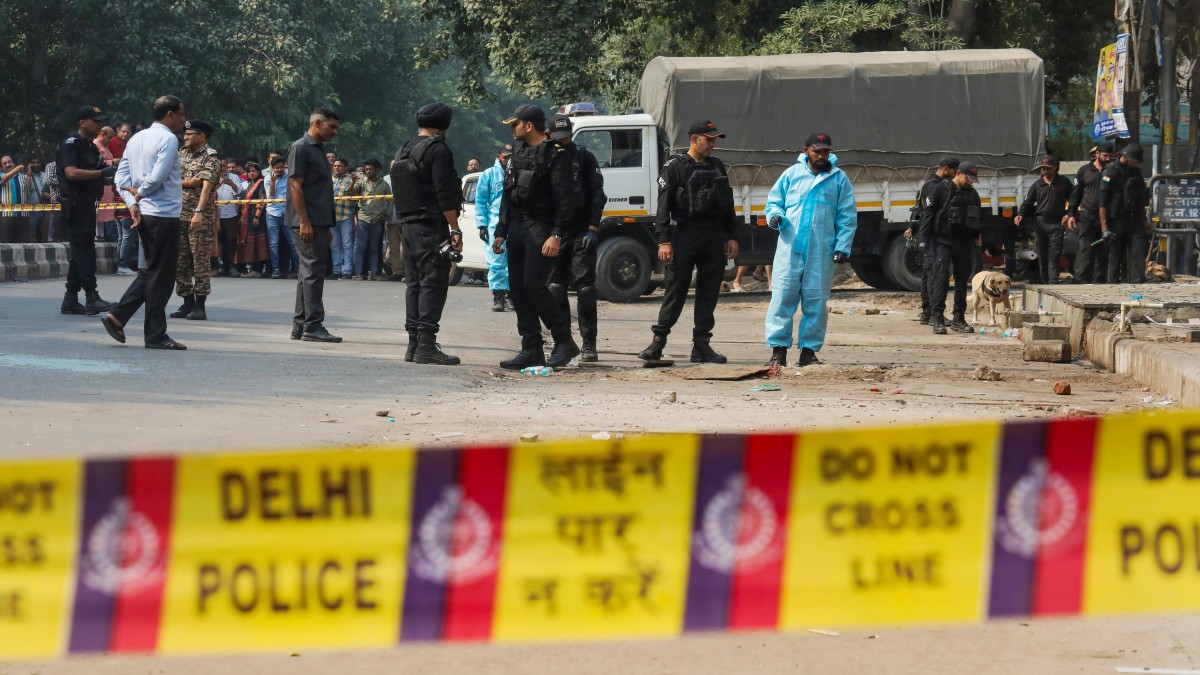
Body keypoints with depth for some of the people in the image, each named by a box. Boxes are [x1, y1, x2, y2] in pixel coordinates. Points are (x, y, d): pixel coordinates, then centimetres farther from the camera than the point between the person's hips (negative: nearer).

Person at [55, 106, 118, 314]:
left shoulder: (91, 147, 20)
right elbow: (71, 172, -23)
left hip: (88, 203, 10)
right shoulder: (71, 144, -10)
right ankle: (92, 299, -17)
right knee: (84, 251, -13)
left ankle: (70, 301, 15)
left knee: (80, 253, 10)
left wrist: (112, 175, 8)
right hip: (75, 205, -10)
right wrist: (102, 173, -24)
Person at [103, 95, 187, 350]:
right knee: (161, 275, -2)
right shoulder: (168, 139, -12)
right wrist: (140, 192, -3)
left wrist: (132, 203, 1)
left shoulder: (136, 139, 14)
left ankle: (117, 316, 9)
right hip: (163, 214, -8)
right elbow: (158, 176, -20)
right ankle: (156, 336, 2)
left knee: (151, 271, 18)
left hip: (143, 213, 8)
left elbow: (121, 176, 11)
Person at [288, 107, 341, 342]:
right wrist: (304, 221, -21)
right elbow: (295, 186, -16)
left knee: (309, 273, 11)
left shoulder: (318, 149, 20)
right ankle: (313, 326, -11)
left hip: (318, 222, 10)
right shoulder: (301, 148, -9)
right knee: (313, 272, -10)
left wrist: (327, 226, 23)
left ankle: (300, 326, 14)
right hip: (308, 222, -10)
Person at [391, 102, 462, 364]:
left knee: (415, 283, 12)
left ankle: (414, 343, 12)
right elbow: (445, 194, -17)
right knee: (434, 283, -8)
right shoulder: (438, 150, -10)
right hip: (431, 225, -8)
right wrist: (455, 229, -15)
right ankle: (426, 345, -13)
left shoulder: (404, 151, 15)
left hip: (408, 224, 8)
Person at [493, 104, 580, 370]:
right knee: (518, 287, 4)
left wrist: (557, 235, -22)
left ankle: (564, 342, -5)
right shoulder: (518, 152, 16)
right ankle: (531, 350, 8)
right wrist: (501, 232, 17)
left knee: (534, 285, -16)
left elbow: (565, 198, -15)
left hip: (541, 229, -8)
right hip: (518, 228, 8)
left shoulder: (556, 155, -10)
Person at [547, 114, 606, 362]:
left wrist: (593, 228, -9)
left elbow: (597, 194, 1)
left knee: (585, 287, -6)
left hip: (581, 231, -3)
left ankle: (589, 344, -4)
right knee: (556, 288, 3)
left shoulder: (584, 158, 4)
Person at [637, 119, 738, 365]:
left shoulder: (717, 167, 15)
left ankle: (701, 346, 9)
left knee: (709, 294, 5)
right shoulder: (675, 167, -3)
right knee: (676, 291, -6)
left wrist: (732, 237, 12)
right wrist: (664, 240, -15)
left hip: (715, 238, 5)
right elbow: (664, 206, -7)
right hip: (685, 235, -5)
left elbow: (727, 204, 19)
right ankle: (657, 342, -1)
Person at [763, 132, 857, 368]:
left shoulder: (839, 178, 9)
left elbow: (847, 216, 8)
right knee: (783, 296, -6)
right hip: (790, 246, 0)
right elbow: (774, 200, 15)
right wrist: (775, 215, -8)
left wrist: (842, 247, -1)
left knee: (816, 300, 2)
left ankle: (809, 350, 9)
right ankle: (778, 350, -3)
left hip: (822, 250, 0)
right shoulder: (792, 174, 9)